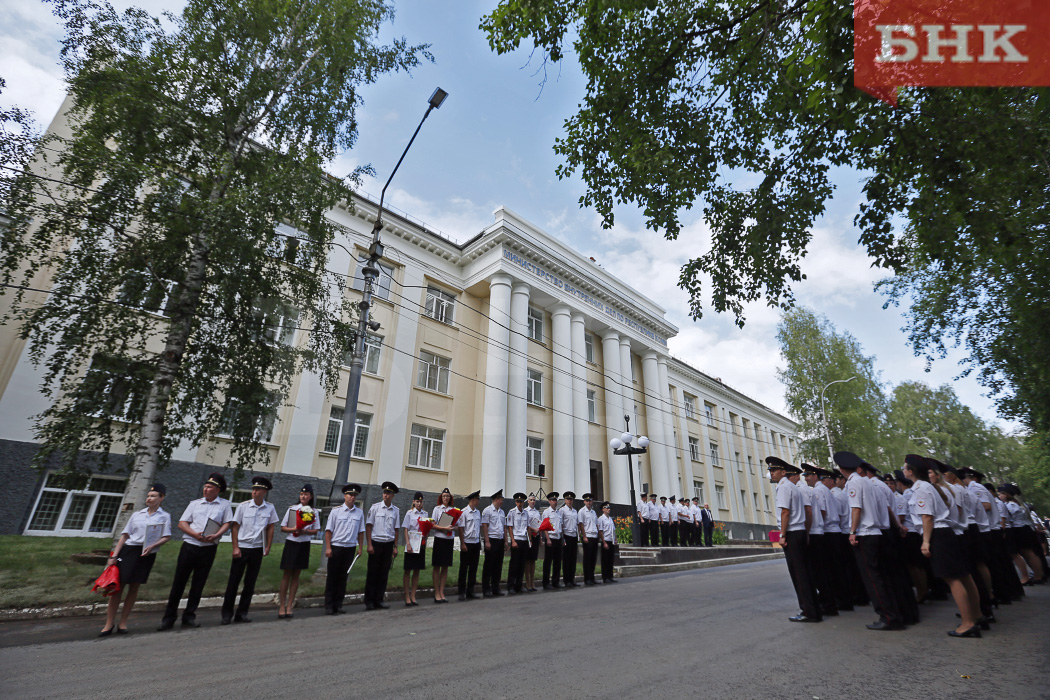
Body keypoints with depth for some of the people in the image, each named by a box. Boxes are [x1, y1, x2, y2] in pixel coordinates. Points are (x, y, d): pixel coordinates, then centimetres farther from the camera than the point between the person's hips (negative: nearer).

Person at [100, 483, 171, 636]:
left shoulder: (164, 516, 5)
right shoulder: (137, 515, 12)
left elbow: (166, 537, -1)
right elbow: (125, 535, 9)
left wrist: (152, 546, -17)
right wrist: (114, 555, 1)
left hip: (146, 554, -2)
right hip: (129, 550, 2)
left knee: (134, 588, 5)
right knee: (118, 585, -1)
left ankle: (123, 622, 17)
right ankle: (109, 623, 9)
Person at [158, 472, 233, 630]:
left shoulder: (224, 505, 6)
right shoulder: (195, 503, 11)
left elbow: (227, 523, 2)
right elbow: (182, 523, 6)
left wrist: (216, 535, -15)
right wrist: (195, 534, -11)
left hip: (208, 548, -1)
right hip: (190, 545, 1)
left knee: (199, 583, 5)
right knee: (179, 581, 3)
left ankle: (189, 616, 17)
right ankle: (169, 617, 15)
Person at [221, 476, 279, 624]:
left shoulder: (270, 508, -2)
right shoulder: (243, 506, -6)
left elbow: (270, 528, 5)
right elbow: (235, 527, -1)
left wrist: (268, 548, 2)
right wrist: (235, 548, -5)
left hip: (257, 549, 1)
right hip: (241, 548, -1)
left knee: (250, 582, 8)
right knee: (233, 581, 4)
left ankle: (242, 613, 20)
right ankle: (227, 613, 19)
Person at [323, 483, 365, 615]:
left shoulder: (359, 513, 4)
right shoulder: (336, 511, -3)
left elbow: (361, 532, 8)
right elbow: (328, 530, -3)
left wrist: (360, 548, 6)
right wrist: (328, 548, -8)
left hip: (350, 548, 2)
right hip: (336, 547, -2)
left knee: (343, 577, 9)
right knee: (332, 576, 4)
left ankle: (338, 604, 19)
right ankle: (329, 605, 15)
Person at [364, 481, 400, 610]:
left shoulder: (396, 510, 5)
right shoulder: (375, 507, -3)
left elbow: (396, 529, 9)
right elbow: (368, 526, -2)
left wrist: (395, 547, 7)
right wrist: (369, 544, -7)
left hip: (388, 544, 3)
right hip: (376, 542, -3)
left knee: (384, 573, 7)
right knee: (372, 573, 3)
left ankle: (379, 600, 18)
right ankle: (369, 601, 13)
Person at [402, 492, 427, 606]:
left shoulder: (425, 514, 10)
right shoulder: (409, 513, -2)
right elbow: (405, 529, -5)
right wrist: (408, 544, -13)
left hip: (421, 545, 4)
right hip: (412, 545, -4)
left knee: (417, 571, 9)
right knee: (408, 571, 2)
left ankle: (413, 596, 17)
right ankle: (407, 598, 8)